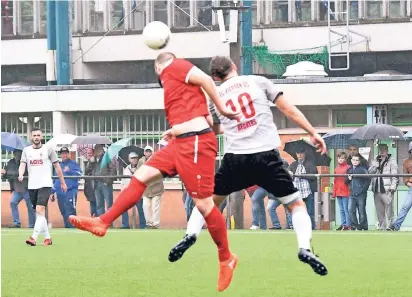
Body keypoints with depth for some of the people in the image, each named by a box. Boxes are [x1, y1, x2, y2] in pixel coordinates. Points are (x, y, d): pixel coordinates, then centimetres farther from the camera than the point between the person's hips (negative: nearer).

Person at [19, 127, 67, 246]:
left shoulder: (48, 149, 1)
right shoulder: (26, 150, 9)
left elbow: (57, 167, 7)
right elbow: (22, 164, -2)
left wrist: (63, 183, 8)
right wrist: (21, 175, -24)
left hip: (45, 185, -4)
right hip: (32, 186, 4)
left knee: (40, 211, -18)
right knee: (38, 214, 8)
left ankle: (34, 238, -26)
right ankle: (47, 238, 18)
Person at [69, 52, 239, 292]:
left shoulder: (172, 66, -2)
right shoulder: (176, 76, 23)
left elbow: (205, 79, -14)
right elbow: (195, 110, 21)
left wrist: (222, 109, -7)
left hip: (196, 143, -10)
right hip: (182, 143, 10)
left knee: (203, 203, -6)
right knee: (142, 175, 8)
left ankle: (226, 259, 5)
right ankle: (103, 223, 9)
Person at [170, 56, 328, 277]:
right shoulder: (258, 82, 6)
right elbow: (289, 110, 2)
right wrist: (313, 133, 8)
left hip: (235, 159, 2)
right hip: (267, 156, -2)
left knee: (209, 198, 26)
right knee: (296, 204, 8)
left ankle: (190, 235, 7)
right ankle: (305, 248, -15)